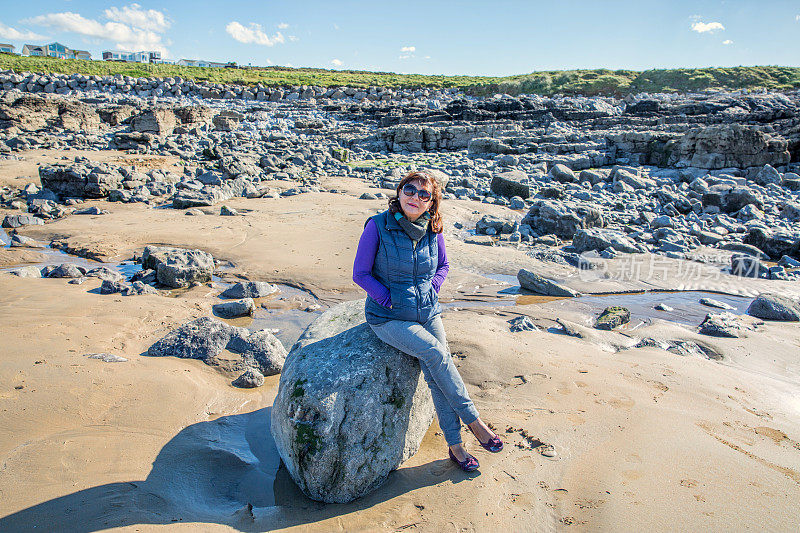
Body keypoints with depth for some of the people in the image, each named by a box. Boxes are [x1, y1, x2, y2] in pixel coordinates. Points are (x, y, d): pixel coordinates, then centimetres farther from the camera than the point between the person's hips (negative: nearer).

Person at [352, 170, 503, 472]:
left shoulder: (433, 230, -2)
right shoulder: (378, 226, -13)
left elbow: (443, 266, 15)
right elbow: (360, 273, -9)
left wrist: (430, 290, -1)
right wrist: (390, 300, -15)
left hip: (427, 312, 4)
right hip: (388, 318, -3)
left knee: (437, 374, -10)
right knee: (436, 353, -22)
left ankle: (455, 445, 5)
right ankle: (472, 420, -5)